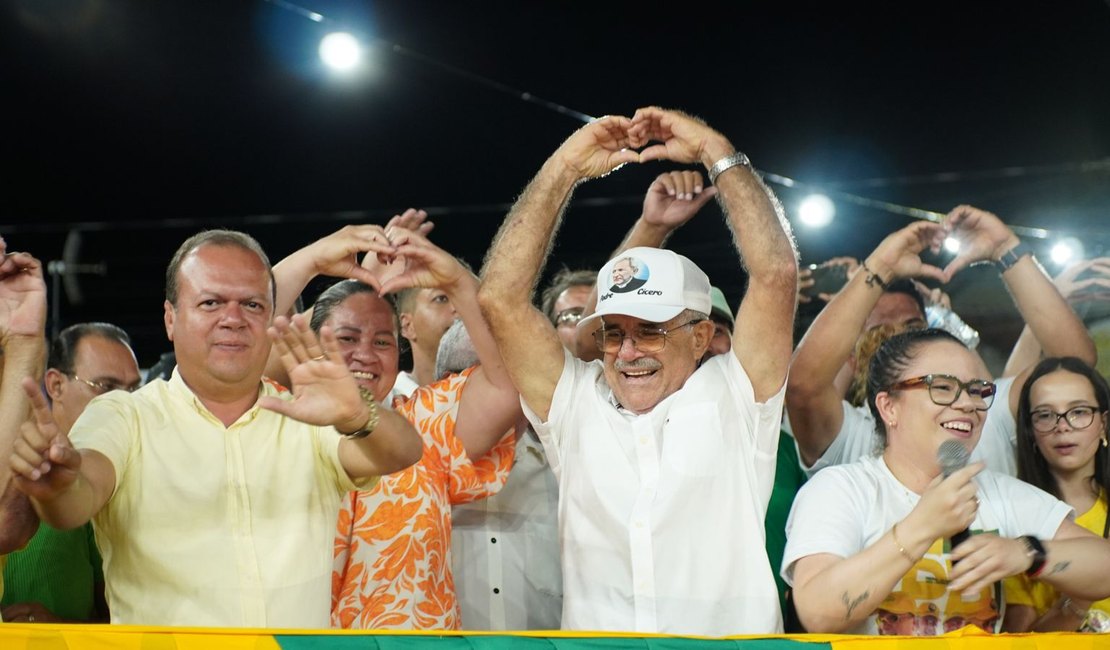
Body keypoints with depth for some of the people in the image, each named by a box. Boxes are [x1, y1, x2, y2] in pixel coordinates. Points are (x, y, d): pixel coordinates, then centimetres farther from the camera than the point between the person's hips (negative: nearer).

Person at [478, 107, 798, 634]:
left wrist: (715, 151, 2)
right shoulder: (575, 404, 9)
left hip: (733, 631, -1)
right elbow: (499, 299, 4)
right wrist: (563, 168, 4)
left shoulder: (733, 399, 5)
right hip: (593, 628, 1)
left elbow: (776, 272, -2)